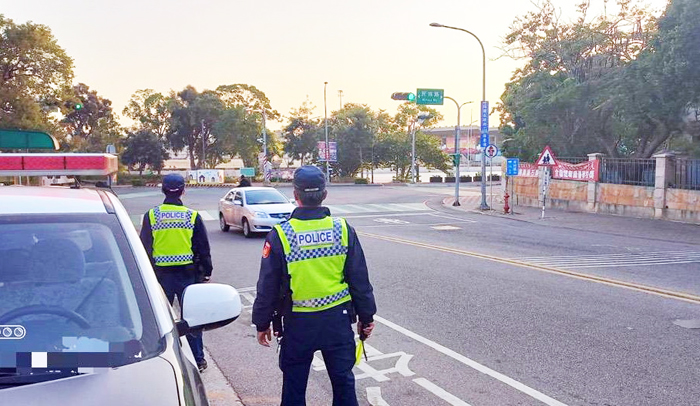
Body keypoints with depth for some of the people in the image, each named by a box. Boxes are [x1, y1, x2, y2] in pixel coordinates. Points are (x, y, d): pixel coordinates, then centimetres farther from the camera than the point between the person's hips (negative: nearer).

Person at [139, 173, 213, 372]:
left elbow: (145, 248, 2)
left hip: (161, 274, 0)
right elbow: (203, 248, 1)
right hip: (187, 273, 0)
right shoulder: (192, 216, -4)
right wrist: (206, 272, 12)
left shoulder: (151, 216, -3)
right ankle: (198, 359, 14)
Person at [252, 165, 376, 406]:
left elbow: (267, 286, -5)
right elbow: (360, 279, -1)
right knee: (343, 379, 16)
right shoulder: (343, 229, -6)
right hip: (338, 318, 2)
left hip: (298, 322, -1)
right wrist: (366, 317, 10)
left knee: (294, 385, 14)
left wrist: (262, 323, 7)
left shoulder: (280, 235, -12)